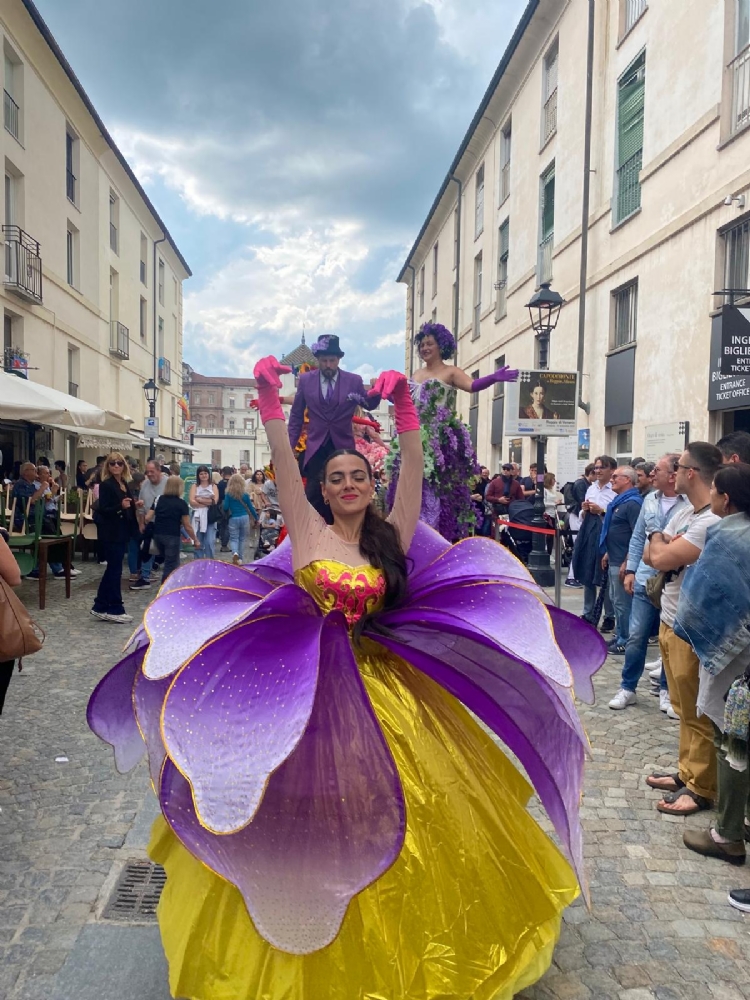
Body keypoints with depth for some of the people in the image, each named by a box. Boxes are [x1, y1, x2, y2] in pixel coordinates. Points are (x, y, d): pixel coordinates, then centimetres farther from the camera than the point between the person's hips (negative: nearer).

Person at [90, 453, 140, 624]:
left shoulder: (126, 484, 12)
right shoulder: (106, 485, -12)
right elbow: (103, 510, -17)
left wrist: (136, 505, 1)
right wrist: (121, 506, -31)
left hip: (122, 532, 8)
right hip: (111, 533, -8)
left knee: (112, 569, 12)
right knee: (115, 569, -3)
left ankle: (101, 607, 20)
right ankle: (115, 610, 5)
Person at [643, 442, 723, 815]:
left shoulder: (713, 522, -23)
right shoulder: (684, 513, 9)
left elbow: (662, 557, -27)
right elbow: (649, 555, 9)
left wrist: (659, 541, -5)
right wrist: (665, 547, -13)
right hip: (669, 621, 9)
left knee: (698, 713, 4)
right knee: (683, 708, 19)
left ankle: (702, 789, 17)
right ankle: (687, 772, 32)